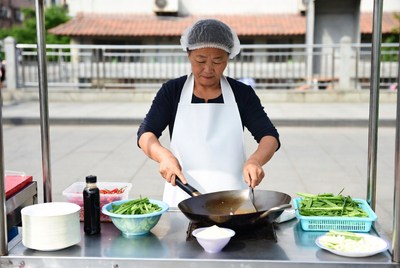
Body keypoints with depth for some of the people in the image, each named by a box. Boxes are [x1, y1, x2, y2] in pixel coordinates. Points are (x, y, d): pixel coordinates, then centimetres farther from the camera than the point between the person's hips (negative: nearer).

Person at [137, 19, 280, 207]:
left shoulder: (242, 94, 5)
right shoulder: (172, 91, 5)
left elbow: (270, 136, 1)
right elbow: (145, 134, 0)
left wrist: (255, 161, -20)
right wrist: (165, 156, -21)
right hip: (183, 196, 0)